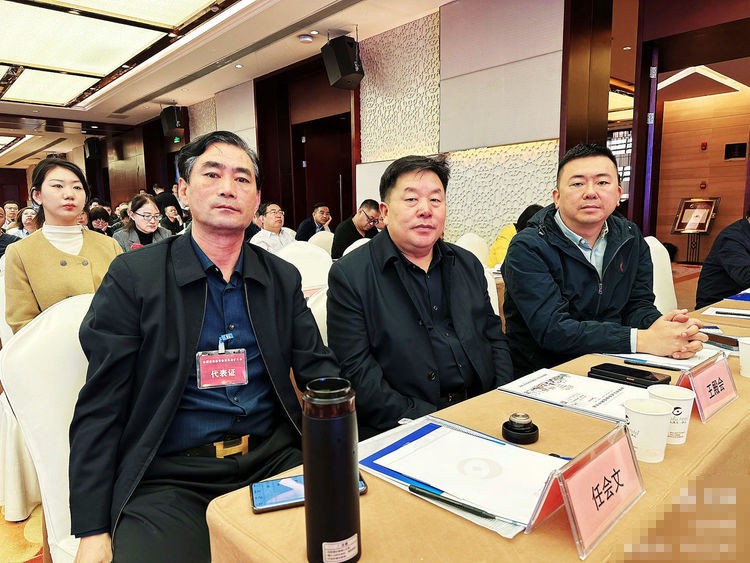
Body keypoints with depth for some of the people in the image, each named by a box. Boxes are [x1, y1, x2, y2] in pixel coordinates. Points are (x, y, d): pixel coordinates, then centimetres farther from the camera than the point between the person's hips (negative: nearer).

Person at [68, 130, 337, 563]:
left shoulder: (284, 279, 8)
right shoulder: (133, 276, -2)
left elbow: (318, 369, 7)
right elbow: (100, 408, -2)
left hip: (276, 459, 3)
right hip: (170, 476, -2)